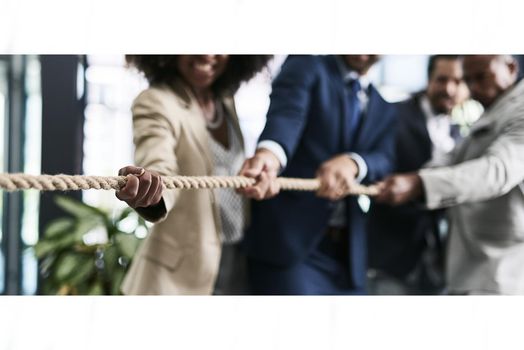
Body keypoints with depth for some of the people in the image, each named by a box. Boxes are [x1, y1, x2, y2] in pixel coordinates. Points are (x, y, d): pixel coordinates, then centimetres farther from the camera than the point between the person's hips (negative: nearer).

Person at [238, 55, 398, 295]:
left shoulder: (383, 110, 20)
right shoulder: (306, 65, 3)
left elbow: (384, 161, 0)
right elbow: (286, 112, -19)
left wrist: (352, 163, -24)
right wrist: (268, 154, -43)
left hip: (346, 250, 6)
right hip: (289, 238, -6)